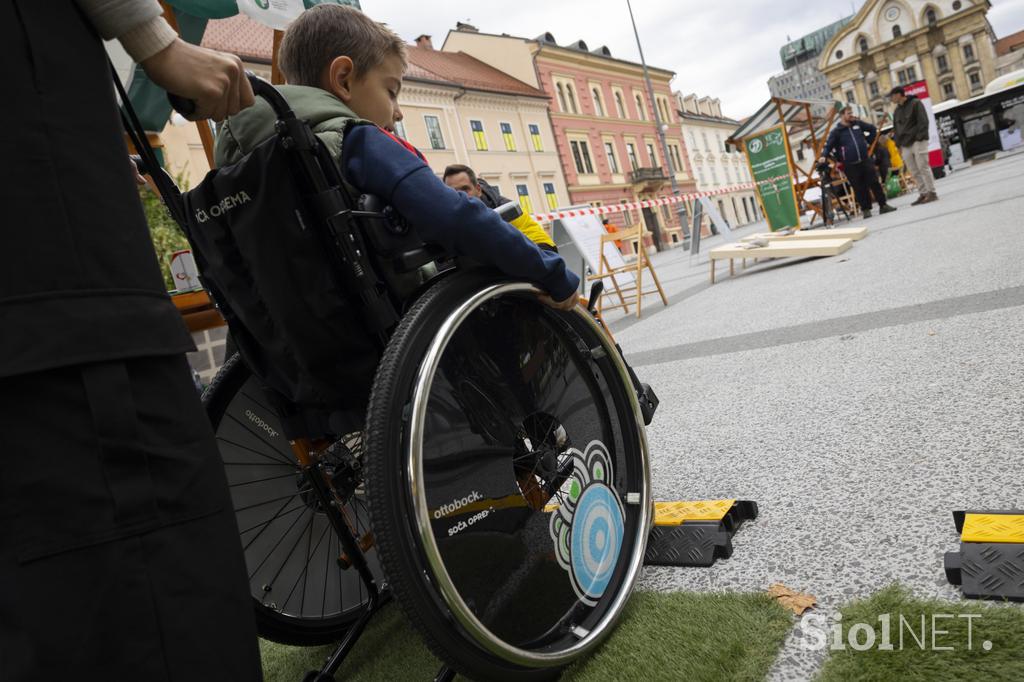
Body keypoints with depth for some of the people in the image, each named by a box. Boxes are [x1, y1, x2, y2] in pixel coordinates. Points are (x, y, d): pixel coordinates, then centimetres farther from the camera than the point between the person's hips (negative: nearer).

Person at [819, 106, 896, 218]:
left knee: (875, 183, 2)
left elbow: (873, 129, 25)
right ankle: (866, 209, 11)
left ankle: (883, 205, 9)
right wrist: (824, 156, -23)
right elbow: (828, 145, -6)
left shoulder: (858, 124, 10)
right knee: (859, 188, 1)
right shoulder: (836, 131, -2)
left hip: (865, 161, 3)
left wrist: (869, 141, 16)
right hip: (850, 166, -3)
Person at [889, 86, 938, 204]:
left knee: (923, 167, -8)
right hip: (905, 145, 7)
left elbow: (923, 121, -9)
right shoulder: (897, 111, 18)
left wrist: (919, 138, -17)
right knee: (914, 172, 4)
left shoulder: (915, 103, -2)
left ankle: (931, 193, -5)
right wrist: (898, 144, 10)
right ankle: (923, 194, 8)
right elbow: (896, 129, 20)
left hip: (918, 141, -7)